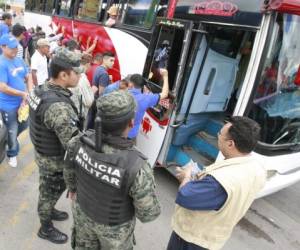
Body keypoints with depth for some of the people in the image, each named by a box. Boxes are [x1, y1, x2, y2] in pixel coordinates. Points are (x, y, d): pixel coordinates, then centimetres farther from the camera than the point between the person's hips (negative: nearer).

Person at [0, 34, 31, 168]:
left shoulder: (19, 61, 2)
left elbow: (28, 78, 9)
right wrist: (23, 94, -22)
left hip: (22, 102, 7)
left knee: (24, 125, 24)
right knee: (12, 131, 11)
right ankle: (12, 154, 34)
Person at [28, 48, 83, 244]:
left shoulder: (40, 89, -5)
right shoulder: (59, 106, -37)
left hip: (42, 152, 8)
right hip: (54, 160, -8)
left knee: (49, 190, 30)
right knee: (50, 192, 15)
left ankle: (49, 211, 55)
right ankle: (46, 229, 39)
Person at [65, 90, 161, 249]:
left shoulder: (83, 142, -26)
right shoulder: (137, 167, -42)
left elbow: (71, 169, -5)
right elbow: (147, 212, -27)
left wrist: (72, 187, 18)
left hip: (84, 210, 4)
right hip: (114, 224, -3)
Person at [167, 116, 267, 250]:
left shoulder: (219, 181, -42)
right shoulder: (258, 170, -11)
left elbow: (184, 197, -30)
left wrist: (186, 177, -12)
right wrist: (194, 179, -3)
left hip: (192, 238, -7)